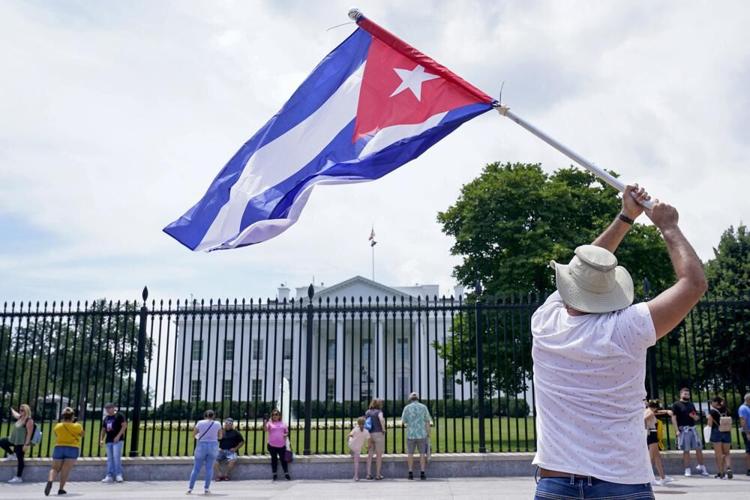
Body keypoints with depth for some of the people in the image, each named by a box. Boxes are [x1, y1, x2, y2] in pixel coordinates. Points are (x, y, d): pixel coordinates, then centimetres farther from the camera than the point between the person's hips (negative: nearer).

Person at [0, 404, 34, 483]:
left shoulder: (29, 421, -19)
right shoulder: (20, 417, 7)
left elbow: (29, 433, -20)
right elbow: (14, 413, 32)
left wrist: (26, 444, -23)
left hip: (21, 443, -9)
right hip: (13, 440, 9)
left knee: (20, 459, -2)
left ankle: (18, 478, 5)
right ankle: (11, 454, 32)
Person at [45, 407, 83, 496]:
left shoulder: (57, 426, 1)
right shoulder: (77, 426, -4)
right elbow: (82, 434, 16)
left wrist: (61, 422, 20)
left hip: (59, 448, 2)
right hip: (73, 448, -2)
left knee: (55, 468, 9)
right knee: (66, 470, -1)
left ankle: (50, 481, -19)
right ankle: (61, 489, -3)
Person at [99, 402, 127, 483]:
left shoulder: (119, 416, -4)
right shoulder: (106, 418, 16)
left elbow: (124, 425, -10)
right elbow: (103, 430, 21)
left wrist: (118, 436, -15)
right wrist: (101, 439, 9)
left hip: (117, 440, -7)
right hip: (108, 441, 7)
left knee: (116, 457, -11)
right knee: (109, 459, 7)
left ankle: (118, 475, -5)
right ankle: (109, 476, 9)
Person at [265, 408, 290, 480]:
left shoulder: (283, 423, 9)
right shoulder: (270, 423, 0)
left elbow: (287, 432, 17)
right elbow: (266, 430, -18)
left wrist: (285, 434, -6)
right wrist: (266, 423, -36)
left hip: (282, 445, 2)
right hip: (272, 445, -1)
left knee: (283, 459, 5)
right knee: (274, 459, 7)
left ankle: (286, 473, 14)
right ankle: (274, 474, 17)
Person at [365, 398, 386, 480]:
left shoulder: (367, 412, 11)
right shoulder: (379, 411, -7)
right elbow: (381, 419, -27)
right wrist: (383, 429, -15)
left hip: (370, 435, 5)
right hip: (378, 434, -5)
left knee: (370, 455, 9)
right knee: (379, 455, 3)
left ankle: (369, 474, 7)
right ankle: (378, 474, 4)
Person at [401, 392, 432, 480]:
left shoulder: (407, 408, -1)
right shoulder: (423, 407, 1)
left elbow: (403, 421, 1)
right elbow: (427, 422, -1)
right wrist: (428, 434, 5)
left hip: (411, 434, 0)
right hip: (422, 434, 0)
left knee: (410, 453, 9)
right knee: (422, 453, 7)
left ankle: (411, 473, 6)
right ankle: (422, 473, 2)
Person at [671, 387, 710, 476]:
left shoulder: (691, 405, 16)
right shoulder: (676, 405, -1)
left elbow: (696, 418, 21)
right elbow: (674, 418, -7)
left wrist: (695, 417, -4)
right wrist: (677, 430, -15)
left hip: (693, 429, 5)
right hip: (683, 430, -5)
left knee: (699, 449, 4)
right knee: (686, 450, 0)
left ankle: (701, 467, 19)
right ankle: (687, 470, 7)